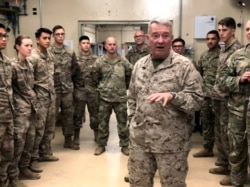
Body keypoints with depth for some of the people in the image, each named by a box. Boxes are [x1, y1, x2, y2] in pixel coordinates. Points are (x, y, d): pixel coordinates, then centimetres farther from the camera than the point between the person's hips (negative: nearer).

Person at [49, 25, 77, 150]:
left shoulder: (70, 52, 7)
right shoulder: (48, 52, -8)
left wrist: (68, 77, 9)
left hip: (68, 88, 4)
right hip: (53, 88, -4)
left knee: (68, 115, 11)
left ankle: (68, 140, 23)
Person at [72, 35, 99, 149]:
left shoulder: (95, 59, 5)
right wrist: (73, 87, -2)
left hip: (93, 91, 1)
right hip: (79, 91, -1)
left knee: (95, 113, 8)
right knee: (78, 114, 5)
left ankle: (97, 136, 24)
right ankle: (76, 138, 15)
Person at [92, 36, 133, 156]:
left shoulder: (124, 62, -3)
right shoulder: (99, 62, -3)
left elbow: (131, 74, 9)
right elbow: (95, 77, 8)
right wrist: (102, 87, 10)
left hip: (121, 98, 0)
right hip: (104, 97, 0)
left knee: (122, 123, 7)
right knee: (103, 123, 9)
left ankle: (124, 145, 20)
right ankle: (101, 145, 22)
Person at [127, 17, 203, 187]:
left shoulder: (184, 65, -8)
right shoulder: (139, 65, 9)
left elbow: (197, 99, -13)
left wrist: (172, 96, -28)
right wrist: (132, 121, 10)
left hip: (171, 142, -5)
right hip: (139, 139, 5)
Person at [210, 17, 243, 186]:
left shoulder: (238, 49, -12)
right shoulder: (224, 50, 15)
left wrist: (226, 93, -17)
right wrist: (216, 93, 13)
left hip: (228, 98, -9)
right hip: (219, 97, 9)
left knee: (227, 134, -5)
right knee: (219, 132, 15)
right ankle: (223, 164, 27)